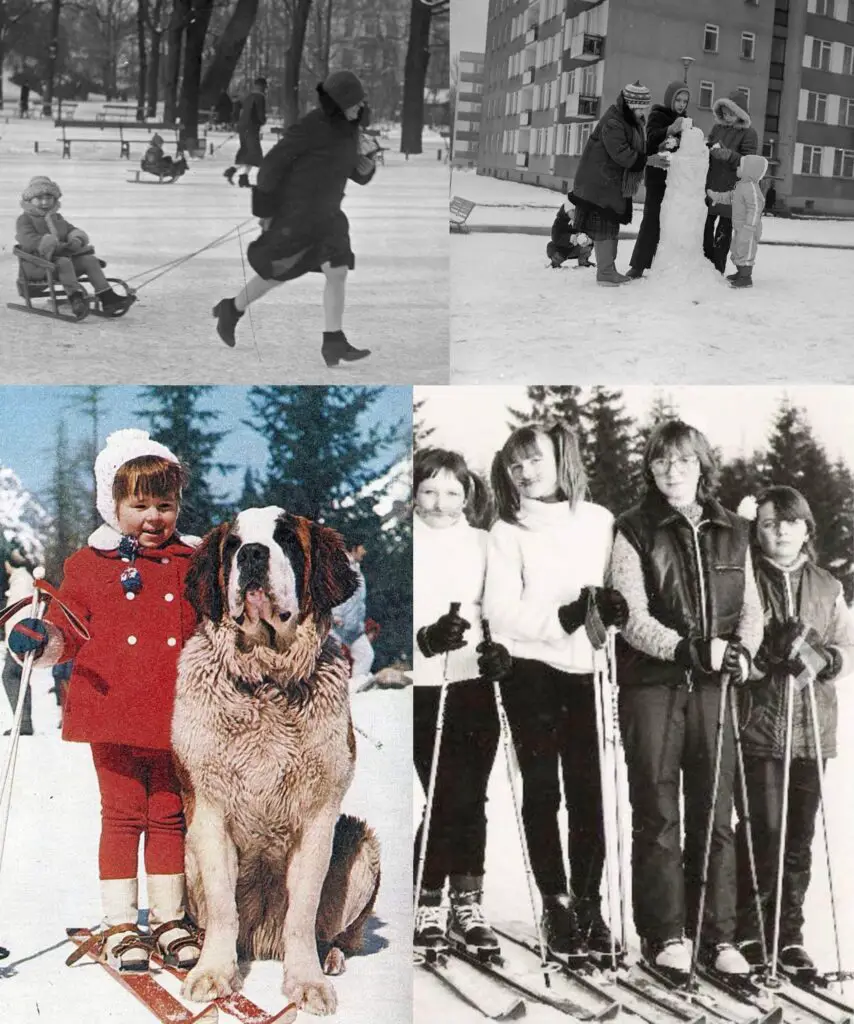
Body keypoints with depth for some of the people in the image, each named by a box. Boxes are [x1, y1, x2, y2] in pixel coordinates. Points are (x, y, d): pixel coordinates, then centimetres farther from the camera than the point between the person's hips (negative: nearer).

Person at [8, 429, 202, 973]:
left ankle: (169, 918, 22)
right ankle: (120, 923, 15)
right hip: (113, 712, -1)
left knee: (169, 816, 10)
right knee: (122, 815, 4)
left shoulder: (193, 563, 9)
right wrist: (41, 639, -13)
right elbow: (68, 629, 7)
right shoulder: (88, 565, 5)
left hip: (175, 717, 1)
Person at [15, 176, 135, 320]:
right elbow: (29, 239, -16)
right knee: (63, 262, -37)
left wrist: (76, 240, -6)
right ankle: (76, 297, -54)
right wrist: (58, 246, -24)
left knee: (90, 260, -12)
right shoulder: (24, 219, 1)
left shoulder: (57, 218, 25)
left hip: (62, 255, 7)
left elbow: (73, 230, 24)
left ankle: (107, 298, -20)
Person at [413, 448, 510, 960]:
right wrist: (426, 637, -24)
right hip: (425, 687, -4)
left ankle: (468, 905, 20)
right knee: (450, 796, -7)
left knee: (472, 797, 8)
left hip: (476, 683, 4)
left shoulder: (482, 542, 9)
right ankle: (429, 904, 9)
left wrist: (498, 648, -6)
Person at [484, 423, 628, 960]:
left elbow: (619, 589, 10)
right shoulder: (507, 531, 1)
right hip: (532, 669, -1)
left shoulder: (600, 521, 6)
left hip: (587, 668, 1)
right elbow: (503, 612, -8)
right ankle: (556, 901, 14)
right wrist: (564, 616, -21)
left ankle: (588, 901, 16)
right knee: (542, 788, 3)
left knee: (588, 789, 3)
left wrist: (611, 604, -13)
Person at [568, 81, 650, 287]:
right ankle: (605, 273, -1)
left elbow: (638, 148, 16)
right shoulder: (612, 123, -20)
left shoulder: (633, 121, 11)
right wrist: (650, 160, -23)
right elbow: (622, 155, -26)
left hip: (618, 184, 10)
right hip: (602, 183, -10)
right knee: (604, 226, -6)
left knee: (612, 227, 14)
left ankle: (609, 269, 22)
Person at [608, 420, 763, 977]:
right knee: (658, 813, 2)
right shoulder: (635, 530, 0)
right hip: (652, 684, -3)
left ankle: (719, 935, 14)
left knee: (715, 812, 5)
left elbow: (751, 608, 13)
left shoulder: (733, 532, 12)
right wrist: (687, 648, -21)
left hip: (713, 686, 3)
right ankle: (667, 934, 11)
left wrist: (742, 650, -7)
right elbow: (632, 616, -8)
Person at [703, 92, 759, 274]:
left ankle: (717, 269, 8)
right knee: (706, 226, 5)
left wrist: (728, 155, -24)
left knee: (723, 230, 2)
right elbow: (708, 145, 13)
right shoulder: (718, 127, 9)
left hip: (731, 190, -4)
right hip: (711, 185, 4)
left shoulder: (749, 133, -5)